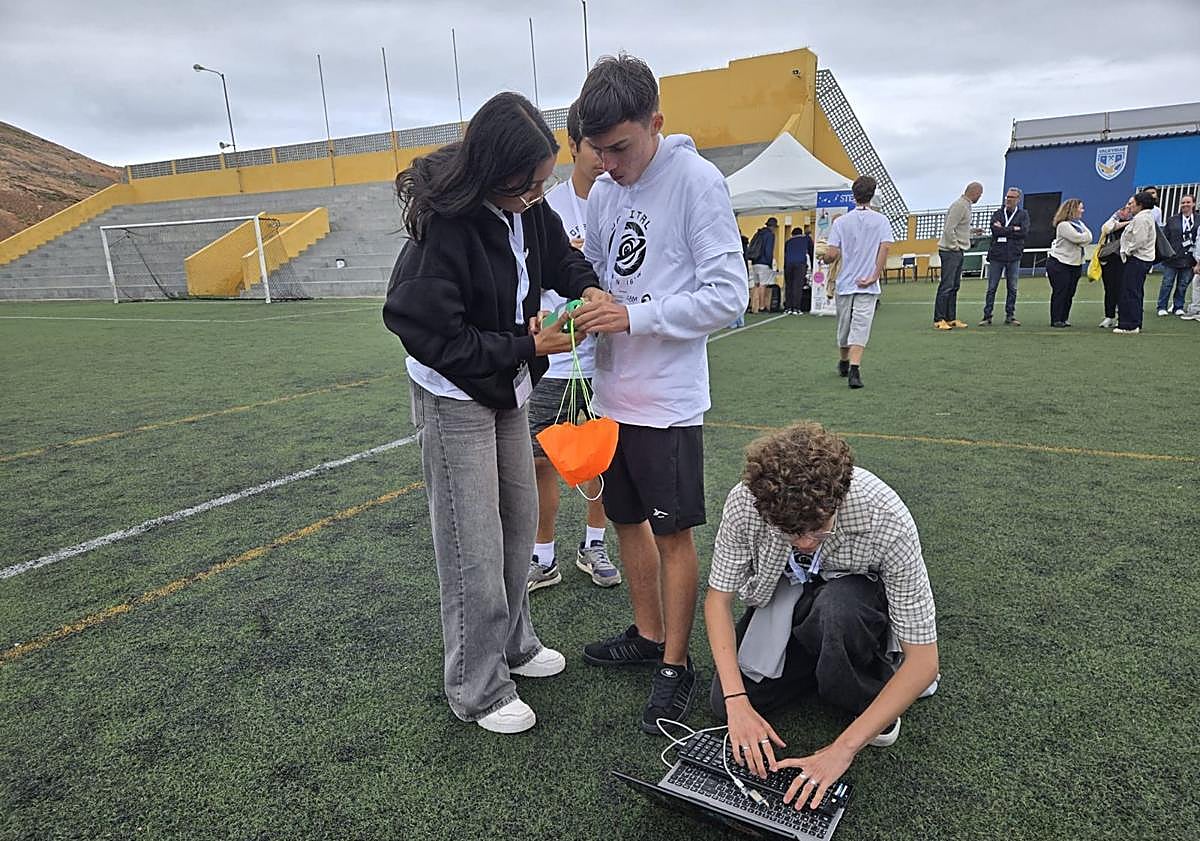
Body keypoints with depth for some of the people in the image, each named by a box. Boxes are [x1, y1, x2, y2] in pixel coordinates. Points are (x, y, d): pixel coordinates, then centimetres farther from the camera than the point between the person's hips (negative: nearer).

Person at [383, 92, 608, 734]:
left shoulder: (525, 207, -5)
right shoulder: (446, 226, -26)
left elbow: (560, 254, 14)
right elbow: (437, 337, -25)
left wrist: (588, 288, -7)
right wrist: (529, 347, -21)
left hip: (506, 391, 8)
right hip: (455, 398, -8)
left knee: (519, 523, 17)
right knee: (475, 549, 0)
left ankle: (512, 644, 38)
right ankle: (478, 692, 19)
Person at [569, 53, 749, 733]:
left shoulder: (697, 179, -11)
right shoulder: (603, 192, 8)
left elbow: (728, 294, -15)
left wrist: (635, 317, -21)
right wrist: (570, 313, -5)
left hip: (669, 399, -7)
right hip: (614, 391, 7)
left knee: (673, 532, 3)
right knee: (627, 517, 17)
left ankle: (676, 667, 20)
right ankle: (648, 634, 36)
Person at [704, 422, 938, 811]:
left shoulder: (888, 521, -36)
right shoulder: (745, 501, -31)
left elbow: (924, 660, -30)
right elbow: (718, 598, -17)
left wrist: (842, 749, -32)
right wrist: (736, 703, -26)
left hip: (858, 594, -2)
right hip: (785, 595, 3)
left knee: (834, 609, -39)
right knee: (723, 704, -12)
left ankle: (871, 690, -6)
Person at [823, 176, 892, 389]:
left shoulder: (840, 221, -1)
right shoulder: (881, 220, -1)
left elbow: (831, 253, -7)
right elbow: (884, 248, -13)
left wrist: (824, 257, 15)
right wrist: (874, 276, -9)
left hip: (844, 283, 2)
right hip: (868, 286, -2)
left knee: (844, 326, 17)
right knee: (860, 328, -4)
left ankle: (844, 363, 36)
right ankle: (854, 369, -20)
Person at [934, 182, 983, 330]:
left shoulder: (966, 205, 16)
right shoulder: (959, 205, -15)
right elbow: (948, 229, -21)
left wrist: (972, 230, 21)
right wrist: (955, 246, -16)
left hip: (958, 251, 10)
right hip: (950, 251, -10)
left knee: (954, 286, 11)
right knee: (946, 286, -9)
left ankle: (951, 318, 15)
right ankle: (939, 319, -7)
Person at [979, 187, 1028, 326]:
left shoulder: (1023, 214, 7)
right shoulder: (998, 213, 7)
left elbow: (1024, 232, -9)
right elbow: (995, 230, -10)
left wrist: (1003, 230, -9)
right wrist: (1013, 229, -10)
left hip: (1014, 257, 1)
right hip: (996, 255, 0)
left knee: (1012, 288, 6)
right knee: (991, 288, 0)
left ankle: (1010, 316, 14)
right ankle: (987, 317, 4)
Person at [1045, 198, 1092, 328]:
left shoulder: (1079, 223, 14)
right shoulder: (1063, 225, -14)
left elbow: (1089, 239, 5)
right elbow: (1079, 238, -20)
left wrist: (1080, 241, -13)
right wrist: (1086, 235, 1)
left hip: (1075, 264, 8)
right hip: (1059, 264, -8)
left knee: (1069, 293, 8)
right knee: (1060, 293, -5)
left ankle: (1064, 319, 14)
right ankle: (1056, 320, 1)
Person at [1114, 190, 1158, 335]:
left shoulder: (1141, 218, -15)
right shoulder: (1149, 217, 19)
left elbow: (1139, 240, -23)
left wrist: (1128, 251, -12)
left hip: (1137, 259, -11)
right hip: (1145, 259, 11)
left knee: (1129, 292, -9)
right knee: (1136, 293, 15)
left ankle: (1130, 325, -9)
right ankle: (1135, 324, 20)